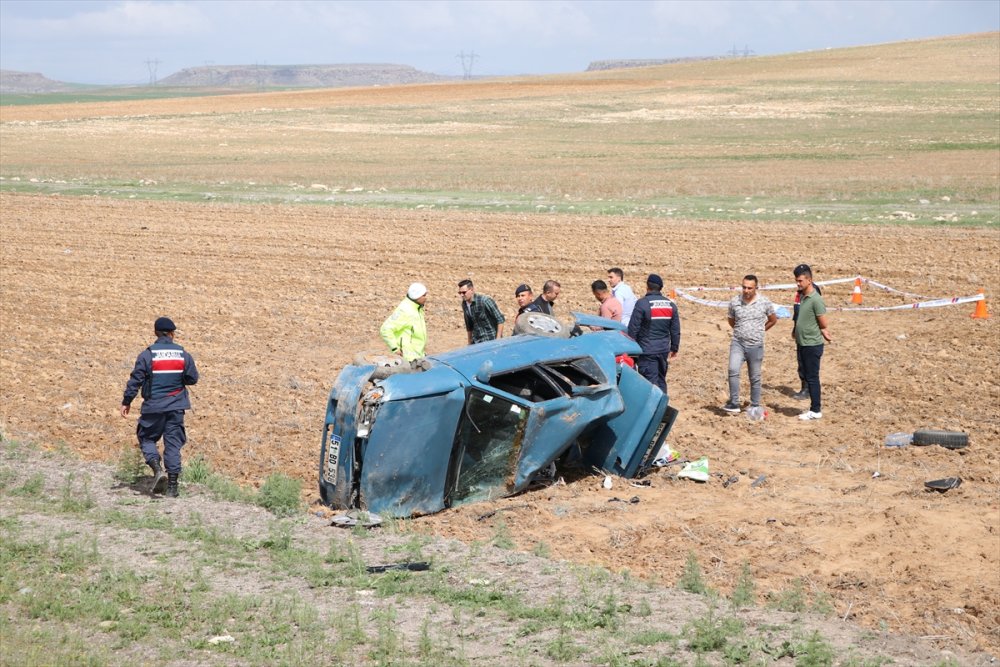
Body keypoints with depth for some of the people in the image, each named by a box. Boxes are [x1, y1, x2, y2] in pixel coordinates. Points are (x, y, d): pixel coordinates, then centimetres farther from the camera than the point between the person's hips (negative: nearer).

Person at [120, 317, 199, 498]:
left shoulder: (147, 355, -8)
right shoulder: (183, 355, 0)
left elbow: (135, 380, -6)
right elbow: (193, 379, 7)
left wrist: (126, 402, 2)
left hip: (153, 406, -2)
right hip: (176, 407, 2)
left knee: (146, 438, 14)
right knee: (173, 443, 6)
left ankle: (157, 469, -10)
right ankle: (172, 486, 3)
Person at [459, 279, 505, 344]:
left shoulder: (484, 301, -18)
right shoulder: (464, 304, 3)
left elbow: (500, 319, -15)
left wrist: (498, 339, -19)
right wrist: (470, 343, 20)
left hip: (491, 340, -6)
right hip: (476, 342, 6)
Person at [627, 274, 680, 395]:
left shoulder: (642, 304, -12)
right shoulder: (671, 305, 7)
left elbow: (633, 329, -10)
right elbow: (675, 330, 11)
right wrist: (674, 348, 21)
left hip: (647, 350, -6)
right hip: (664, 350, 6)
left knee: (651, 382, -6)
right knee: (661, 381, 17)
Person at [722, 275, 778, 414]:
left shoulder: (765, 302, -4)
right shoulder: (734, 302, -1)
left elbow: (773, 320, 13)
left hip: (756, 346, 0)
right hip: (738, 344, 0)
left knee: (755, 378, 7)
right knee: (733, 370, -21)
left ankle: (755, 407, 19)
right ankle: (734, 405, -18)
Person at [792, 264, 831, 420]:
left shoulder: (816, 300, -18)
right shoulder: (802, 296, 8)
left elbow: (823, 325, -13)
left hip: (812, 345, -9)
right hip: (802, 344, 9)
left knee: (812, 378, -2)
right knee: (808, 377, 13)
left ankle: (816, 410, 5)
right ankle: (815, 406, 21)